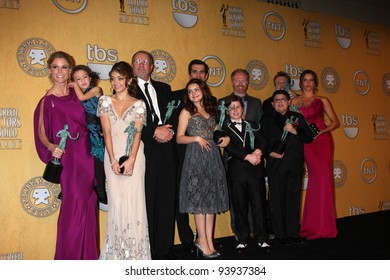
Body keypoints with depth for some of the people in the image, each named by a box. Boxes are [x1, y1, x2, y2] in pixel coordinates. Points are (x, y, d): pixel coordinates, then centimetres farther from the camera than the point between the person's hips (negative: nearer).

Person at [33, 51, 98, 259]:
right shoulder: (47, 100, -4)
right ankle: (70, 256, 15)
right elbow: (41, 131, -5)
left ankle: (88, 254, 24)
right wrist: (52, 147, -21)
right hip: (68, 157, -5)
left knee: (89, 204, 9)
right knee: (74, 204, -4)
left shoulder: (76, 93, 9)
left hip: (87, 154, 5)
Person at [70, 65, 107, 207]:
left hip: (97, 133, -4)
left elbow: (82, 97, -17)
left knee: (97, 164, -1)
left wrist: (75, 86, 0)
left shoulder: (96, 90, -1)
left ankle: (101, 197, 13)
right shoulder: (75, 95, 13)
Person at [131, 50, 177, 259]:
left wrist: (167, 130, -4)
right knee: (145, 202, -2)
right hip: (143, 152, -5)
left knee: (167, 201, 7)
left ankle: (164, 249, 17)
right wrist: (155, 131, -13)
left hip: (165, 150, 5)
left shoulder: (164, 89, 20)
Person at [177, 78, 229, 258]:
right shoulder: (186, 112, 3)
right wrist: (197, 138, -18)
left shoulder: (210, 110, 18)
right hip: (196, 157, -5)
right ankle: (203, 243, 2)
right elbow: (179, 138, -4)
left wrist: (225, 138, 5)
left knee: (212, 199, 4)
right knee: (199, 199, -4)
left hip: (212, 156, 6)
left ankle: (208, 241, 9)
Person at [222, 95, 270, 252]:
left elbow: (262, 142, 5)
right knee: (240, 207, 4)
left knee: (258, 204, 3)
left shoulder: (252, 126, 17)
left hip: (255, 170, 2)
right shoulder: (225, 129, 8)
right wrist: (248, 156, -16)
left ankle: (261, 238, 14)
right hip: (236, 171, -1)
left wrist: (258, 152, -16)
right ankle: (242, 240, 15)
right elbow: (229, 148, -6)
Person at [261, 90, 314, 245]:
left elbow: (309, 138, 7)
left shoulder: (298, 118, 15)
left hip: (295, 165, 2)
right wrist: (269, 152, -12)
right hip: (276, 165, -1)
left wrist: (295, 131, -8)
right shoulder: (266, 119, 11)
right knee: (278, 201, 0)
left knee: (294, 200, 4)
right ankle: (280, 234, 10)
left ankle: (293, 234, 15)